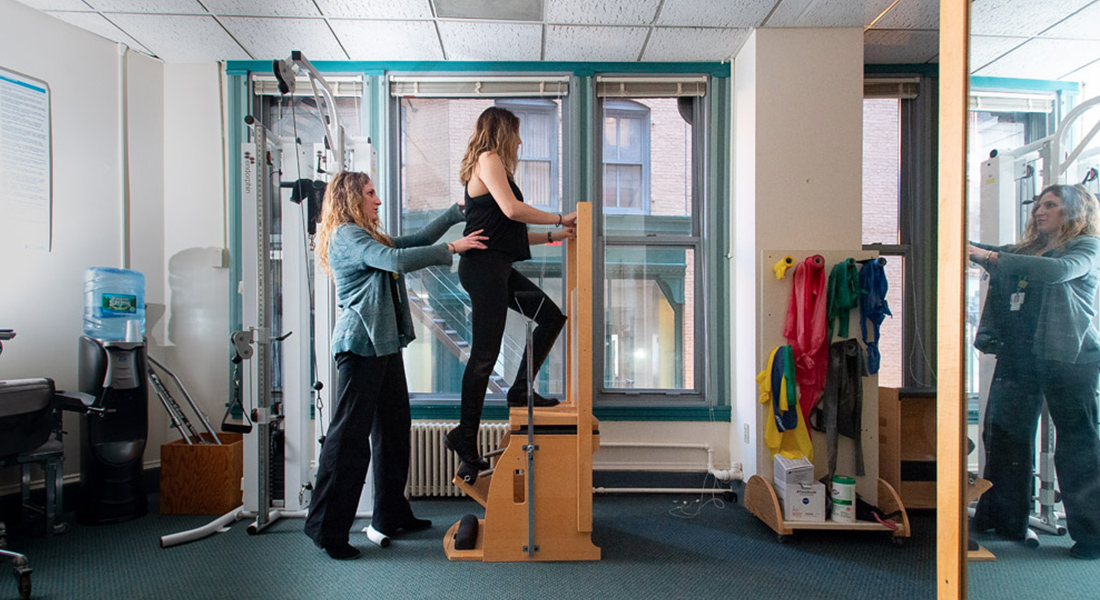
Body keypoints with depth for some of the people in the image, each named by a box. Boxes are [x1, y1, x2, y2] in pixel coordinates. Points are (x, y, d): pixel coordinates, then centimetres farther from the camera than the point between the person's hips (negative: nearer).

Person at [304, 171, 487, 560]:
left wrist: (458, 211, 21)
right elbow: (397, 260, -24)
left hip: (383, 345, 10)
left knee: (393, 429, 13)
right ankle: (326, 526, 3)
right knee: (350, 434, -7)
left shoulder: (368, 236, 22)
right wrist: (451, 249, -18)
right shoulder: (346, 236, -9)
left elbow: (416, 240, 24)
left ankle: (392, 516, 24)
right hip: (361, 343, -10)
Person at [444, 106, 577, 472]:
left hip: (498, 269, 10)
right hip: (484, 266, -10)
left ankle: (521, 390, 15)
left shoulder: (492, 165, 25)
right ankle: (465, 436, 2)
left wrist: (552, 236, 19)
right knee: (485, 353, -7)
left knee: (551, 316, 10)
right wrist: (560, 219, -8)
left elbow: (508, 232, 22)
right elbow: (511, 208, -18)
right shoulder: (489, 158, -3)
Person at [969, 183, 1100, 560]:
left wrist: (993, 257, -25)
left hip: (1068, 356, -6)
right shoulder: (1024, 250, 19)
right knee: (1004, 434, 6)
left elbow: (1058, 270, -19)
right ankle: (1005, 520, 17)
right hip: (1018, 356, 6)